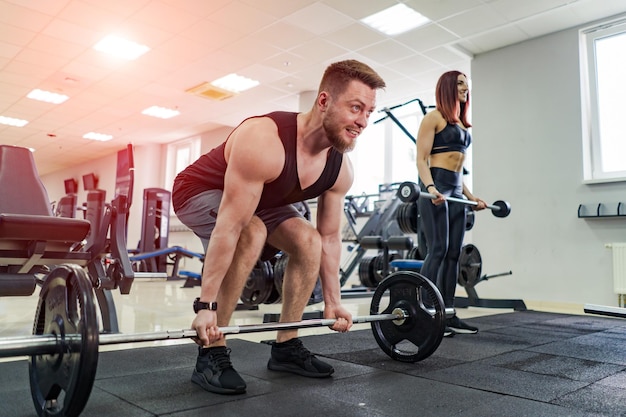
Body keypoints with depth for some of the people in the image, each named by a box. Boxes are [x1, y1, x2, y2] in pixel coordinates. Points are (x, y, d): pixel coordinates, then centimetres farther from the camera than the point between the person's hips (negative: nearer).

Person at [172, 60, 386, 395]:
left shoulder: (340, 170, -16)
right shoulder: (264, 143, -39)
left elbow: (329, 238, -6)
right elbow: (229, 227, -40)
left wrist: (332, 301, -2)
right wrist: (206, 305, -38)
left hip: (259, 199, 7)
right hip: (199, 191, -7)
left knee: (308, 241, -10)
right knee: (251, 235, -34)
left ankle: (286, 346, 4)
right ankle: (211, 354, -20)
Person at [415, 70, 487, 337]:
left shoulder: (461, 124, 22)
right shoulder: (434, 117, -1)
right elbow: (422, 159, -9)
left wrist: (470, 196, 20)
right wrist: (431, 188, -25)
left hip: (455, 190, 8)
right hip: (435, 187, -8)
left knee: (454, 253, 5)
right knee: (438, 250, -13)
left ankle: (448, 314, 11)